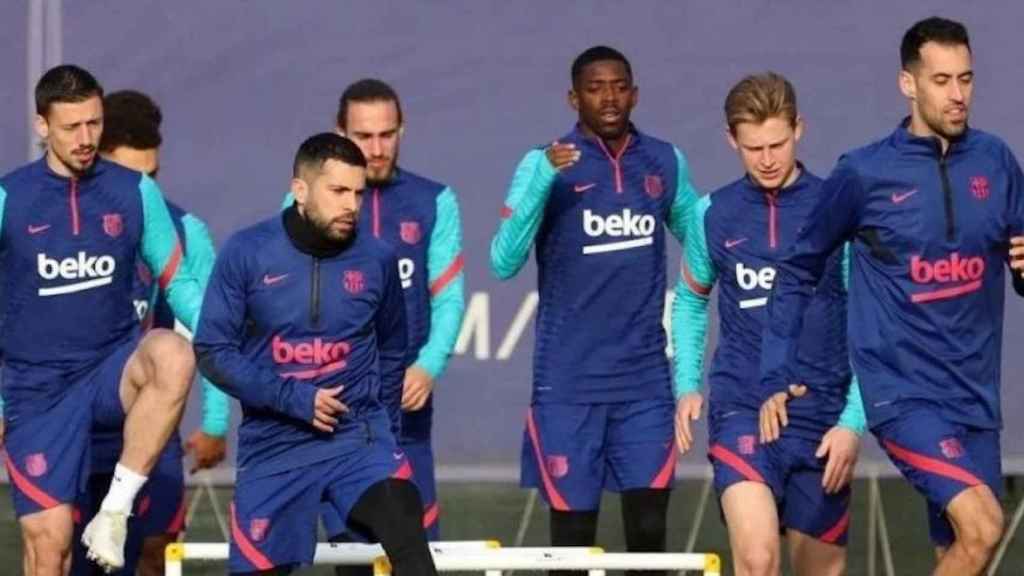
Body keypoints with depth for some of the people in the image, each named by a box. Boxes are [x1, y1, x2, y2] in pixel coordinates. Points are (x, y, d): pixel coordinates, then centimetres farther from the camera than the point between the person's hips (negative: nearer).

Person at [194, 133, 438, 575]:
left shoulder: (376, 260, 1)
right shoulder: (247, 254, -5)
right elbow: (213, 351, -5)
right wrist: (293, 398, -13)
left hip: (358, 438, 0)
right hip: (273, 448, 0)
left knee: (409, 540, -25)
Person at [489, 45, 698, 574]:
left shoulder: (665, 163, 7)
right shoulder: (545, 165, -3)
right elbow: (504, 262, -13)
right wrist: (544, 178, -24)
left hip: (645, 381, 2)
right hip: (569, 385, -2)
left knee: (649, 530, -3)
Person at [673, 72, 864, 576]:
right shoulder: (713, 215, 3)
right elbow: (690, 300, 20)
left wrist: (853, 422, -8)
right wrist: (687, 385, 9)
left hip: (822, 421, 1)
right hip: (742, 413, 0)